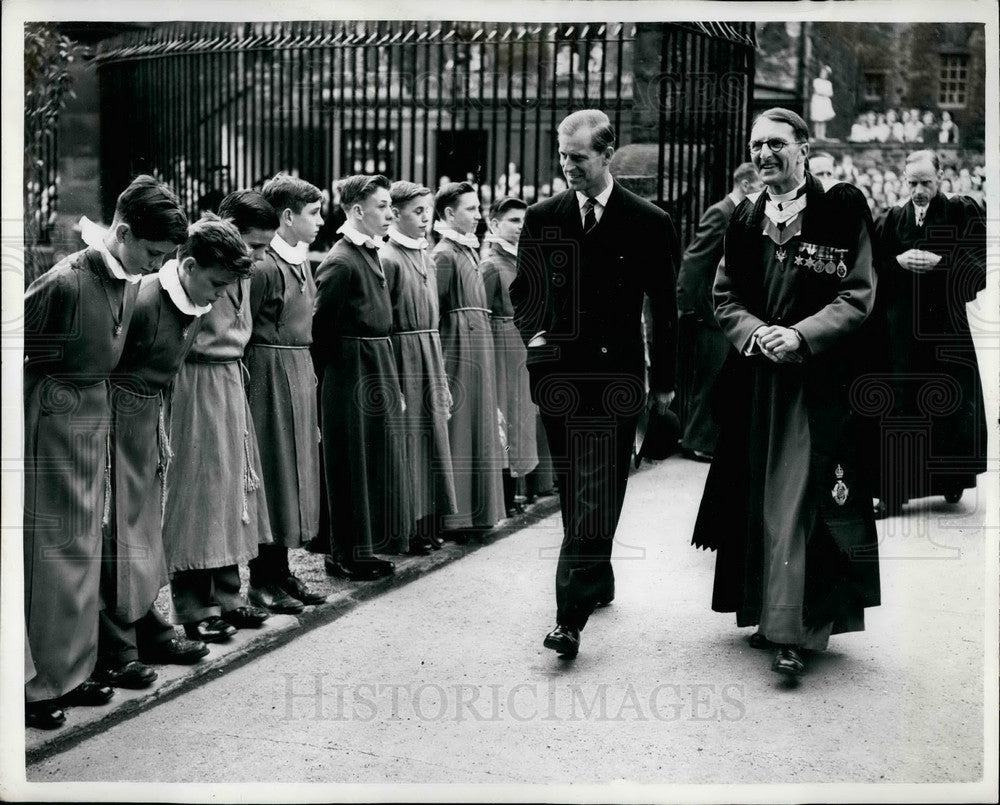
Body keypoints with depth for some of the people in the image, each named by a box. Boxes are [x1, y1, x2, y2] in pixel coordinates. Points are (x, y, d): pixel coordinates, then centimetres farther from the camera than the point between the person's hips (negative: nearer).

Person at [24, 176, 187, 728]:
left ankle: (71, 674, 25)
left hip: (96, 412, 8)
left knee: (84, 547, 13)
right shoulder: (67, 282, -23)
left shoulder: (131, 283, 2)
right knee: (53, 552, -1)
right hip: (52, 417, -8)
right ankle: (39, 686, 11)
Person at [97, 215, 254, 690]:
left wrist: (159, 427, 12)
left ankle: (148, 632, 28)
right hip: (118, 415, -8)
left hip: (151, 414, 9)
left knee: (146, 521, 16)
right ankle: (113, 652, 6)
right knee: (117, 528, -3)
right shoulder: (142, 301, -24)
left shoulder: (198, 305, 2)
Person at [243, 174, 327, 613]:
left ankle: (280, 569, 24)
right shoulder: (264, 266, -16)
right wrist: (244, 381, -17)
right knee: (270, 473, -2)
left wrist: (308, 374, 15)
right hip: (269, 375, -9)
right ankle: (261, 581, 9)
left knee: (295, 471, 13)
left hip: (299, 374, 9)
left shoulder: (301, 260, 12)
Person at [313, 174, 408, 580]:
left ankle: (367, 546, 25)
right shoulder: (340, 262, -16)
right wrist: (338, 364, -7)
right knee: (352, 464, 0)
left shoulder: (372, 255, 12)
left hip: (379, 369, 9)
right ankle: (345, 555, 11)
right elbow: (322, 328, -15)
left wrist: (390, 378, 16)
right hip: (352, 374, -9)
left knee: (378, 460, 14)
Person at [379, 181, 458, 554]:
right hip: (403, 359, -8)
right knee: (407, 439, -2)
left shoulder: (425, 257, 14)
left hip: (430, 359, 8)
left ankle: (428, 525, 20)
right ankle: (406, 530, 7)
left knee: (431, 437, 11)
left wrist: (442, 381, 15)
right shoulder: (389, 258, -11)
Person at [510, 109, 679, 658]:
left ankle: (571, 615, -11)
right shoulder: (542, 218, 6)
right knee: (574, 491, 13)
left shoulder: (648, 222, -2)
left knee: (595, 494, -9)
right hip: (558, 374, 4)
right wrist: (533, 333, -5)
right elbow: (523, 291, 15)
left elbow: (664, 308, 4)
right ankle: (599, 581, 32)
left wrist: (664, 381, 6)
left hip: (616, 377, -4)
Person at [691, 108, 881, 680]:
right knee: (758, 499, 9)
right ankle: (770, 612, 23)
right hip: (755, 382, 5)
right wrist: (757, 332, -7)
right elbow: (726, 296, 13)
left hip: (817, 383, -5)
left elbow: (857, 298, -6)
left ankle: (792, 631, -8)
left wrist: (800, 335, -18)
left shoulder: (842, 211, -3)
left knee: (799, 502, -9)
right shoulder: (745, 221, 12)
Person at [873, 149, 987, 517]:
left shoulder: (964, 214, 4)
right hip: (902, 328, 1)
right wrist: (899, 262, -11)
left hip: (948, 325, -1)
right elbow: (873, 270, 7)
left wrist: (940, 262, -17)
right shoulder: (892, 220, 11)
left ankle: (951, 480, 20)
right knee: (900, 407, -3)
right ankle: (893, 489, 0)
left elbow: (979, 265, -4)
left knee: (952, 404, 3)